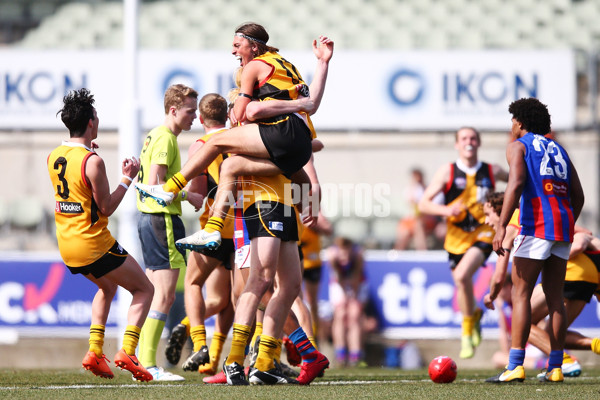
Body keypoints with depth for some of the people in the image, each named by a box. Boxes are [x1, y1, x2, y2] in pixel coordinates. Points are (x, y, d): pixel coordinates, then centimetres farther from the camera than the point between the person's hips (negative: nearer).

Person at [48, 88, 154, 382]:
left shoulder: (53, 157, 3)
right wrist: (127, 179, -6)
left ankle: (94, 351, 15)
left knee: (107, 288, 31)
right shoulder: (92, 162, -20)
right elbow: (106, 207, -15)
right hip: (94, 244, -8)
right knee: (144, 289, 8)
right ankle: (127, 351, -10)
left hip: (66, 245, 8)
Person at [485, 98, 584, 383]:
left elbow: (516, 184, -14)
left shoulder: (518, 146, 4)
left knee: (521, 294, -6)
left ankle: (515, 367, -14)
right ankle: (555, 368, 6)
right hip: (564, 223, 6)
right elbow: (578, 196, 19)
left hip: (536, 224, -6)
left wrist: (501, 227, -19)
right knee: (554, 297, 9)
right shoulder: (558, 150, 23)